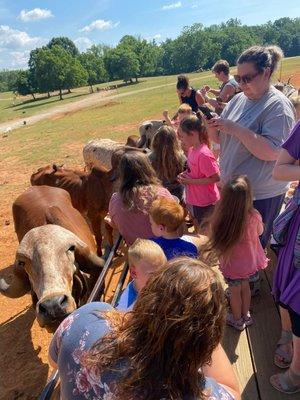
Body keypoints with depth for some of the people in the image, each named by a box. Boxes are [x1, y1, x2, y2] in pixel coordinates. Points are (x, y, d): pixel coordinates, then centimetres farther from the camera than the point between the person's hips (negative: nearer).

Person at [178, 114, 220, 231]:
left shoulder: (204, 154, -27)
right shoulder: (192, 149, 1)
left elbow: (216, 177, -27)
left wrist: (191, 181, -24)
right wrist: (185, 175, -3)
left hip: (206, 202, -9)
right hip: (195, 200, 9)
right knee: (199, 230, 26)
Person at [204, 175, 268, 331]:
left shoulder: (221, 218, -34)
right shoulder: (254, 216, -26)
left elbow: (214, 240, -17)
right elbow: (259, 232, -3)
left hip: (232, 264, -3)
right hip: (249, 261, 3)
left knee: (235, 291, 22)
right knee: (245, 287, 29)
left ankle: (237, 320, 47)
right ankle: (245, 316, 51)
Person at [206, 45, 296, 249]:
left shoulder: (278, 105, -15)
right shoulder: (239, 99, 7)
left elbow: (272, 152, -25)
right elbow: (219, 139, 12)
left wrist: (236, 129, -27)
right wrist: (212, 127, -10)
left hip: (260, 196, -7)